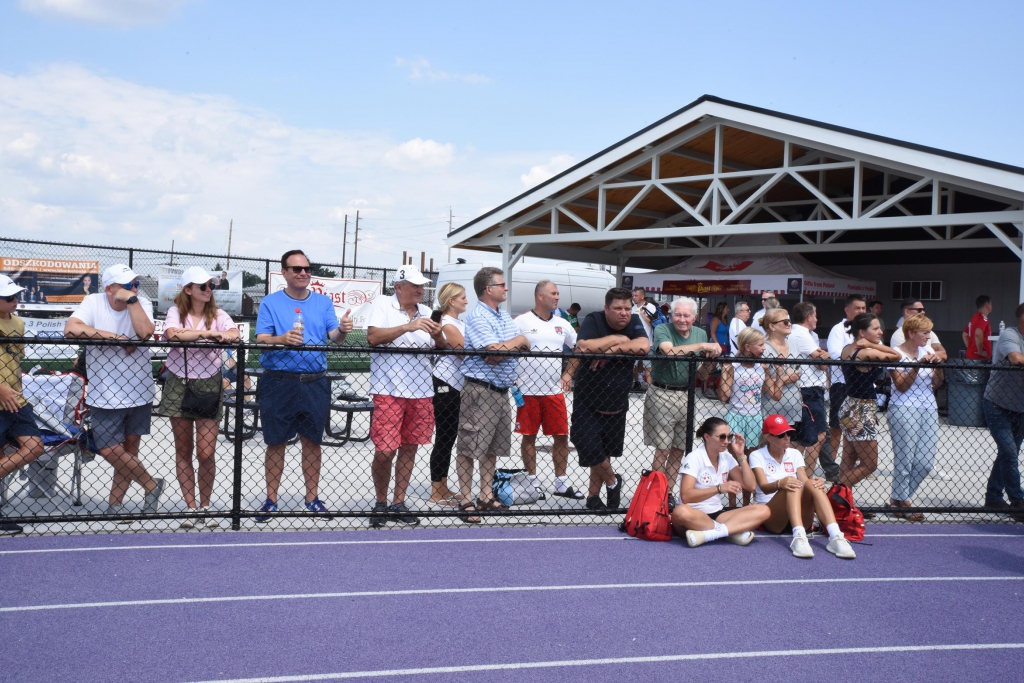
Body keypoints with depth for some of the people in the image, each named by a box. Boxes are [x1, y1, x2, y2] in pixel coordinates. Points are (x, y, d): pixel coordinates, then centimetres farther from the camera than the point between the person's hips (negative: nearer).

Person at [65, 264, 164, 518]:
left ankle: (114, 506, 24)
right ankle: (152, 485, 16)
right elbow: (71, 329, -23)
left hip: (138, 391, 1)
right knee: (109, 450, -4)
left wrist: (131, 299, -21)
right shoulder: (93, 302, -7)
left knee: (129, 448, 10)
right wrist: (115, 337, -23)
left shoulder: (142, 303, -5)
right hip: (105, 394, -1)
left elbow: (145, 332, -23)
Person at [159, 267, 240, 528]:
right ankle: (191, 507, 16)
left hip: (209, 386, 0)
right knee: (183, 451, 7)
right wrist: (207, 333, -24)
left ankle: (205, 507, 14)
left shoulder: (218, 315, 2)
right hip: (179, 386, 0)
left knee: (206, 453, -3)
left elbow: (235, 334, -18)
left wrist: (225, 335, -40)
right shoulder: (176, 312, 0)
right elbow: (173, 334, -22)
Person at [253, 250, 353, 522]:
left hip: (315, 384, 2)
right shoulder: (270, 302, 2)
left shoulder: (323, 303, 9)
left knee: (312, 441, 9)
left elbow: (334, 337, -1)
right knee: (276, 443, 4)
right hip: (279, 383, -2)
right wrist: (282, 339, -29)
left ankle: (312, 497, 20)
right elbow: (261, 339, -8)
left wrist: (342, 330, -24)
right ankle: (271, 500, 15)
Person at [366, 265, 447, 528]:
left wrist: (437, 336, -8)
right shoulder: (382, 305, 0)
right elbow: (373, 337, -16)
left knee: (409, 449, 9)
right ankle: (380, 503, 13)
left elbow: (443, 348, 14)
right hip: (389, 390, -5)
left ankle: (398, 504, 21)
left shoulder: (426, 312, 14)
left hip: (421, 392, 5)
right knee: (385, 450, -7)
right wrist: (408, 326, -21)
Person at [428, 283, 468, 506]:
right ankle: (436, 492, 5)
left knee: (449, 437, 13)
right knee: (444, 438, -3)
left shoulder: (459, 323, 15)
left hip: (455, 386, 10)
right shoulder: (448, 325, -15)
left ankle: (442, 487, 21)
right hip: (444, 385, -10)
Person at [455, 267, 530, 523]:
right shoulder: (477, 317, -13)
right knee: (469, 448, -3)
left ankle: (485, 497, 23)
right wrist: (517, 341, -4)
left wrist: (505, 348, -9)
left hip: (502, 391, 9)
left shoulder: (505, 315, 15)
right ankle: (466, 501, 3)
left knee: (493, 447, 14)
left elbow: (525, 345, 13)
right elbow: (496, 350, -23)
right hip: (480, 390, -9)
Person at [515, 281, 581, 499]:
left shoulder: (561, 324, 9)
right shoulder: (522, 321, -5)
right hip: (528, 390, -4)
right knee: (529, 437, 4)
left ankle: (561, 483, 16)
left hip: (555, 390, 4)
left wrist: (568, 373, 12)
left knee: (562, 436, 5)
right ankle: (532, 482, 16)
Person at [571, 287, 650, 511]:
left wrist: (612, 350, -23)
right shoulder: (593, 321, -12)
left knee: (603, 454, 14)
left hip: (617, 406, 3)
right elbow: (583, 346, -30)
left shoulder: (634, 322, -3)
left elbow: (643, 346, -21)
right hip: (587, 403, -3)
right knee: (590, 449, -12)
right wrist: (616, 338, -21)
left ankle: (593, 496, 33)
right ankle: (612, 481, 18)